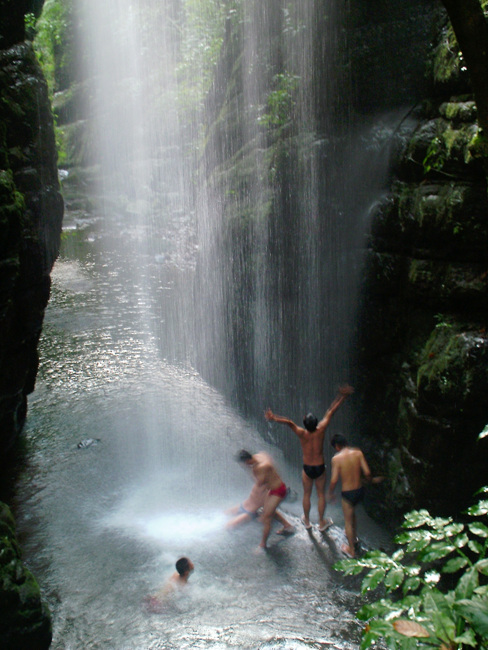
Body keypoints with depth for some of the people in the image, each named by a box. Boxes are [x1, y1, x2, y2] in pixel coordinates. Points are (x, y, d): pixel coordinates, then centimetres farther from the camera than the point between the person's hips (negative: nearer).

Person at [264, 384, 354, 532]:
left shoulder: (302, 434, -23)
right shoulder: (321, 430, -20)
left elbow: (289, 422, -40)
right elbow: (330, 412, -14)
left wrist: (274, 418, -51)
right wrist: (343, 396, -9)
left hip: (307, 469, 0)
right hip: (320, 468, 0)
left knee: (307, 494, 20)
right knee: (321, 494, 18)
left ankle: (307, 521, 38)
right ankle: (322, 523, 32)